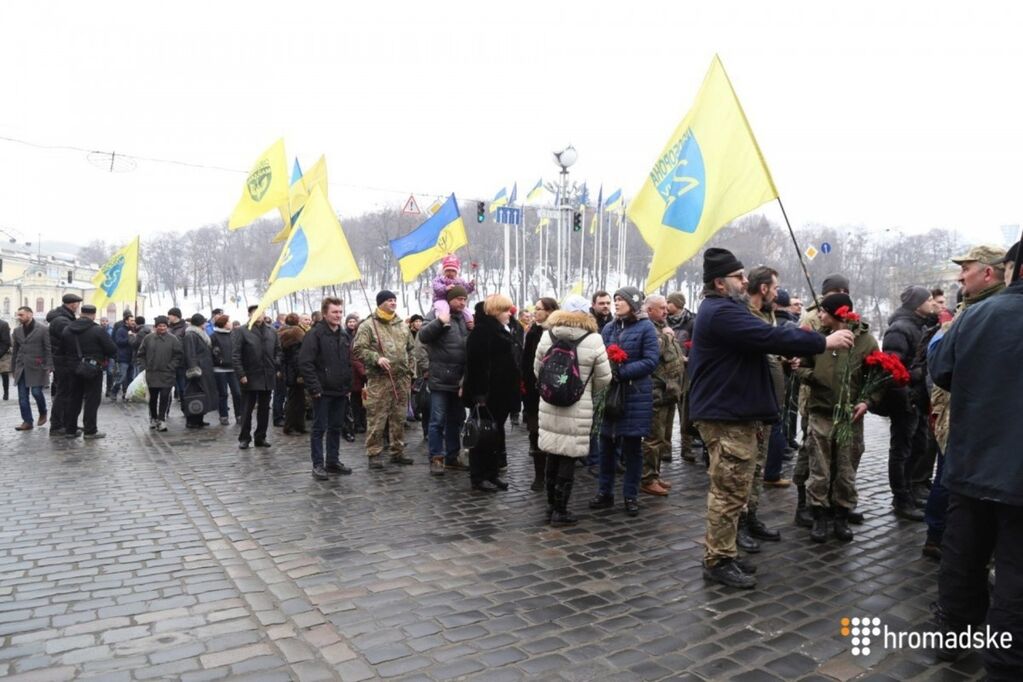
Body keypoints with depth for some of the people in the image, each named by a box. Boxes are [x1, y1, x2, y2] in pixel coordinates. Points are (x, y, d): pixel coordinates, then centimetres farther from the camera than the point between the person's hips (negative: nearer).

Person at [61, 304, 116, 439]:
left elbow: (62, 350, 10)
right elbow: (112, 349, -14)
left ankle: (70, 429, 20)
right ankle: (90, 430, 3)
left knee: (74, 399, 15)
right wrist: (106, 357, 5)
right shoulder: (98, 330, -14)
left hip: (74, 369, 6)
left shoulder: (67, 330, 5)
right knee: (92, 400, 1)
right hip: (93, 369, -5)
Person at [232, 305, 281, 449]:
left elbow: (278, 350, 17)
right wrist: (241, 374, -14)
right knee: (247, 409, 4)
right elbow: (235, 355, -9)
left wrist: (276, 365, 3)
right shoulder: (241, 331, -5)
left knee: (264, 409, 11)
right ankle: (244, 438, 15)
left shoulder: (272, 331, 9)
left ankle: (261, 437, 21)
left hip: (268, 377, 4)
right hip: (250, 377, -4)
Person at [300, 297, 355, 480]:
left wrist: (349, 385, 10)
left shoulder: (344, 336, 12)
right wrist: (314, 387, -19)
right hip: (323, 391, -7)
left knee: (336, 428, 13)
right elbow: (305, 363, -16)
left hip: (340, 391, 7)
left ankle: (333, 461, 23)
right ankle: (318, 465, 8)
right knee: (320, 428, 1)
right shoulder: (315, 334, -10)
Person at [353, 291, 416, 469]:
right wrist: (377, 358, -22)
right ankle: (373, 454, 6)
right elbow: (358, 349, -9)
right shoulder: (368, 325, -3)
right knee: (376, 419, -4)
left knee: (399, 418, 11)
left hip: (401, 379, 6)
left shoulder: (402, 325, 15)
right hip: (379, 380, -6)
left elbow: (410, 350, 21)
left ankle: (397, 452, 21)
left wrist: (410, 373, 15)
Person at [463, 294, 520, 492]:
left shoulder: (501, 330, 16)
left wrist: (512, 389, 15)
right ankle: (478, 477, 8)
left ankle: (491, 474, 23)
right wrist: (480, 392, -26)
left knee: (496, 435, 14)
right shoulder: (482, 331, -14)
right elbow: (477, 363, -21)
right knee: (484, 435, -1)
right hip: (487, 393, -9)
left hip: (501, 392, 9)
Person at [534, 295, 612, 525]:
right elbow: (604, 378, -4)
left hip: (549, 405, 4)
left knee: (552, 455, 15)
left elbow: (537, 370, 8)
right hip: (578, 409, -4)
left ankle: (552, 504, 28)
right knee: (568, 458, 4)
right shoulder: (593, 339, -9)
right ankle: (560, 511, 10)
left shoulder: (546, 336, 0)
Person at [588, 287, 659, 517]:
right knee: (607, 443, 8)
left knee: (632, 446, 5)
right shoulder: (609, 327, 10)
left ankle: (630, 496, 17)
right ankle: (605, 492, 20)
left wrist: (620, 372, -20)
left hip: (635, 394, -4)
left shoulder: (645, 327, -6)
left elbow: (651, 361, -13)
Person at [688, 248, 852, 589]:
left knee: (730, 490, 18)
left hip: (733, 413, 12)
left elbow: (762, 338, 20)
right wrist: (824, 342, -17)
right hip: (728, 416, -12)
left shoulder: (722, 310, 19)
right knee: (730, 491, -5)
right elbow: (770, 337, -24)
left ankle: (721, 554, 27)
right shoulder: (722, 312, -18)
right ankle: (718, 561, 4)